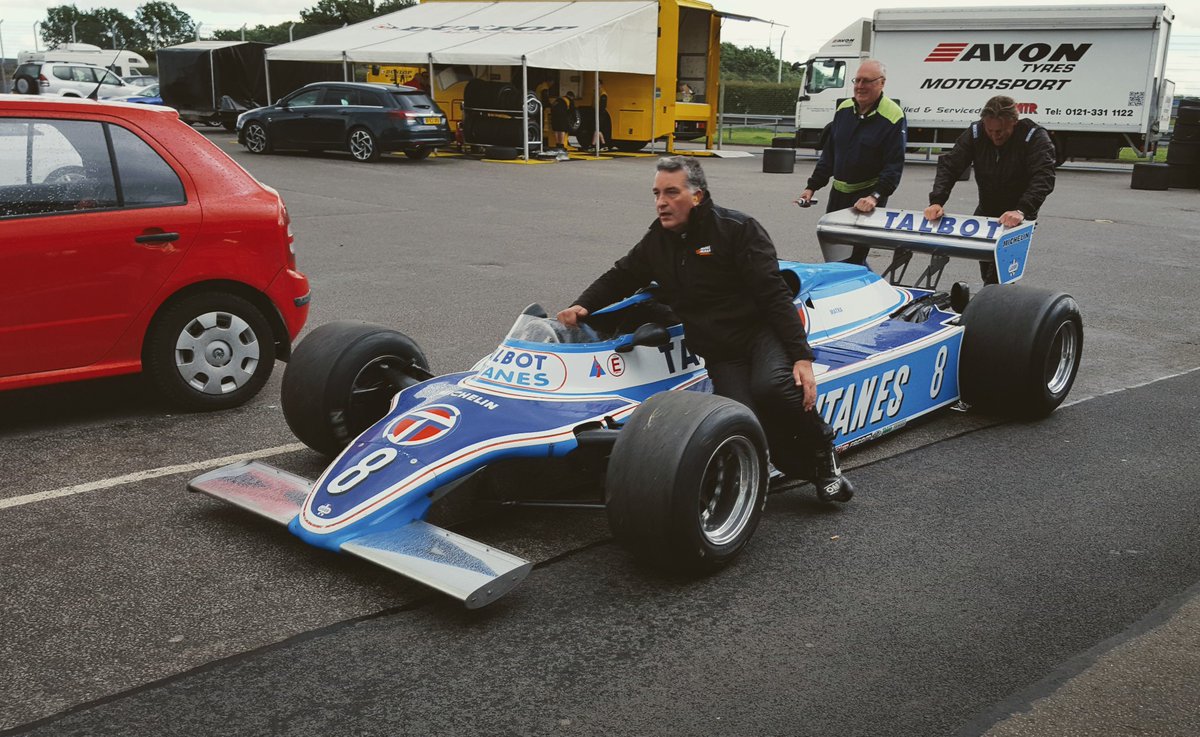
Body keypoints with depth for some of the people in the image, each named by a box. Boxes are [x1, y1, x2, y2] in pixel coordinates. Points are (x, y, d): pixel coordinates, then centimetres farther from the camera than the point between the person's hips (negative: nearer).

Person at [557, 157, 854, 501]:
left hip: (763, 331, -3)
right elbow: (620, 277, 22)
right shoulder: (657, 240, 7)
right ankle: (814, 469, 4)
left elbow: (774, 295, -15)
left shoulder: (738, 229, -10)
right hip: (720, 355, 4)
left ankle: (822, 449, -7)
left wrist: (801, 357, -22)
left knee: (770, 386, -37)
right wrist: (582, 306, 2)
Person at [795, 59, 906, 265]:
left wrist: (875, 196, -29)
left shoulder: (893, 117, -14)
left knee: (852, 258, -12)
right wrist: (812, 186, 9)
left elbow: (894, 166, -16)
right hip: (838, 193, 7)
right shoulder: (844, 109, 6)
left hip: (867, 196, -7)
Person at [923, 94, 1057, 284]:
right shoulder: (975, 133, -10)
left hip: (1018, 218, -4)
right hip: (986, 211, 5)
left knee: (997, 277, -18)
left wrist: (1021, 211, -49)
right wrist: (937, 202, -29)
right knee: (986, 273, 9)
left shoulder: (1035, 138, -21)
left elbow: (1043, 178, -32)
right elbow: (949, 166, -12)